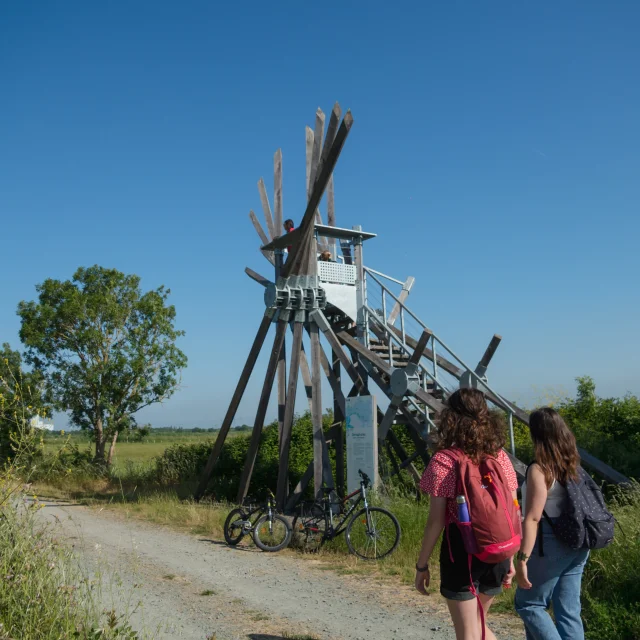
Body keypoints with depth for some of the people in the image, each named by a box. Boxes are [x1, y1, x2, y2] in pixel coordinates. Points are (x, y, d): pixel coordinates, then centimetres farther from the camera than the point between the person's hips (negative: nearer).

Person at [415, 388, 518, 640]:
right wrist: (510, 558, 14)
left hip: (461, 551, -5)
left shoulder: (443, 461, -11)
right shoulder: (501, 457, 2)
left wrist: (421, 565, -3)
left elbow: (436, 521, -12)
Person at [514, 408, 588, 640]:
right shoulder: (572, 464, 6)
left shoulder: (539, 470, -16)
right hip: (577, 543, 7)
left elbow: (533, 519, -19)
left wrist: (522, 559, -18)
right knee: (569, 610, 12)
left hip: (552, 544, -7)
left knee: (528, 603, 8)